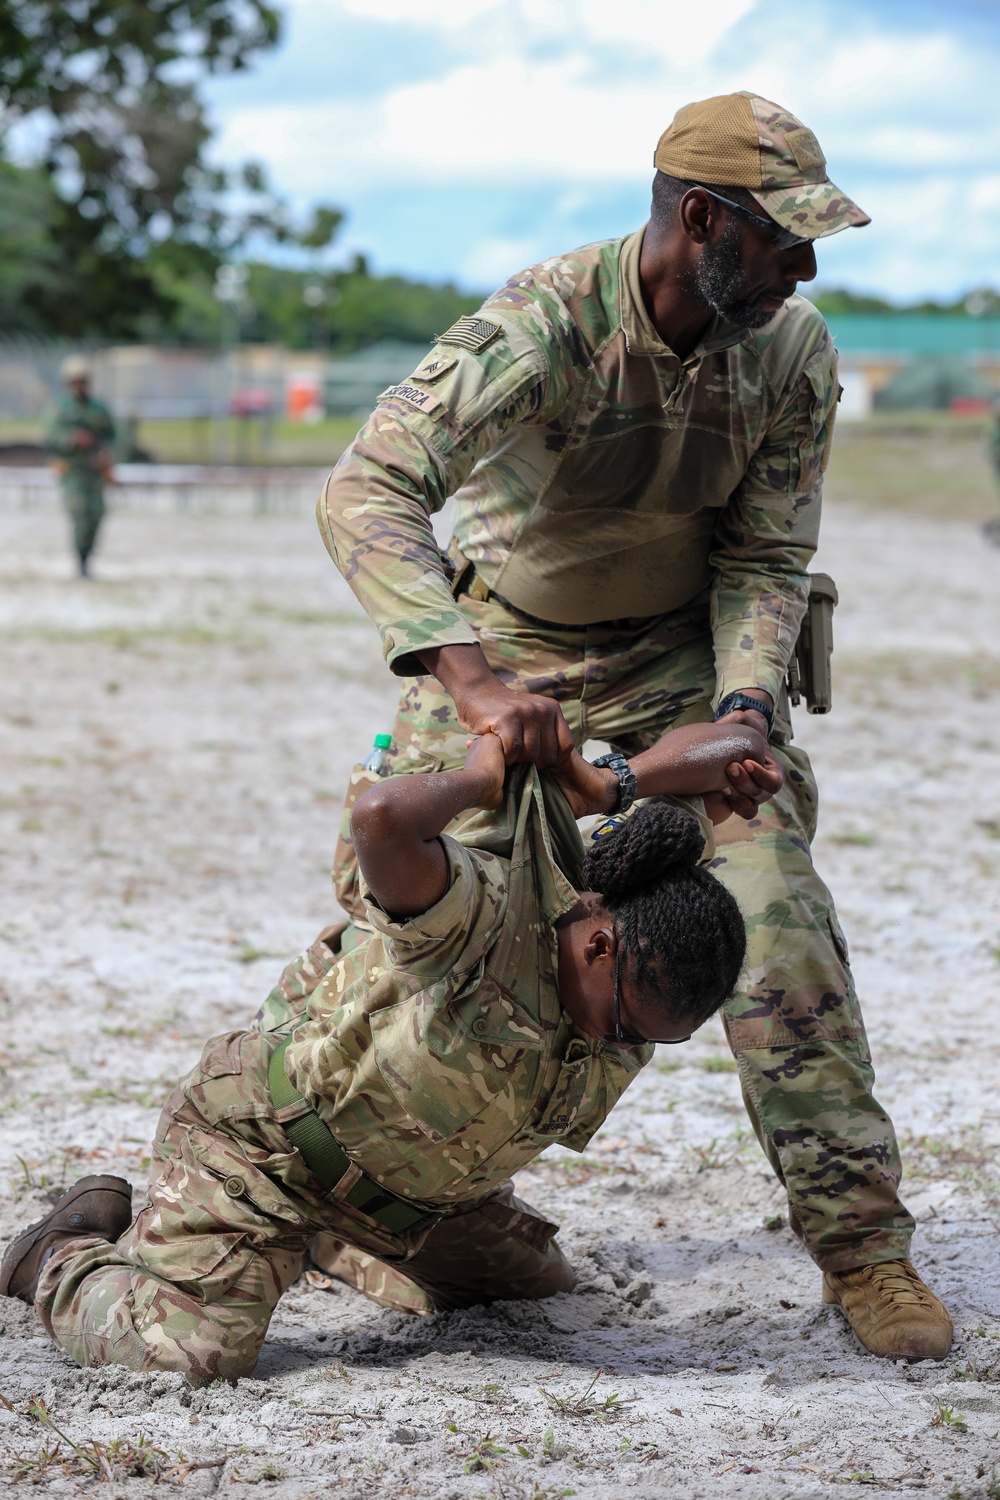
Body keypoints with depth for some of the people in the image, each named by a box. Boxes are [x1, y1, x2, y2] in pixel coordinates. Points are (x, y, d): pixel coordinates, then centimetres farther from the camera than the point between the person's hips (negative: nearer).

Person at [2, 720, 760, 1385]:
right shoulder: (488, 907, -39)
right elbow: (382, 818, -64)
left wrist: (609, 788, -26)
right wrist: (475, 780, -43)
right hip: (264, 1135, -8)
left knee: (534, 1288, 26)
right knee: (191, 1353, -26)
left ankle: (320, 1241, 40)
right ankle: (68, 1256, 8)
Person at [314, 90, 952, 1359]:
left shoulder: (794, 354, -16)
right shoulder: (542, 328, -31)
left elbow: (764, 560, -8)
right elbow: (367, 492, -42)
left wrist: (744, 707, -29)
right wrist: (471, 682, -54)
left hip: (683, 652, 2)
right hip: (503, 648, -2)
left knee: (776, 912, -14)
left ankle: (860, 1242, -6)